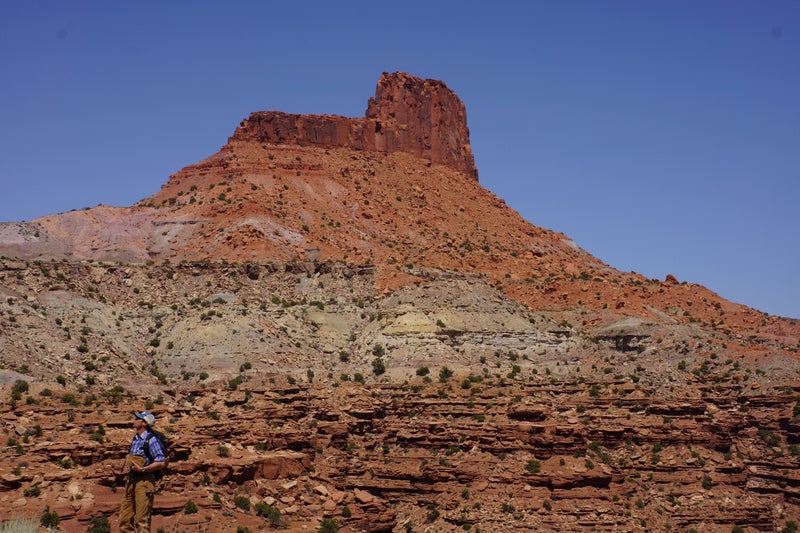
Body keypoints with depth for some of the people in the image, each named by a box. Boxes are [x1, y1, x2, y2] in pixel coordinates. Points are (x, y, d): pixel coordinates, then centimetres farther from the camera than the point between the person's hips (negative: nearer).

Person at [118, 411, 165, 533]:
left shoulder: (151, 440, -11)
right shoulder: (135, 439, 14)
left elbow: (161, 463, -15)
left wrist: (142, 469, -18)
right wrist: (129, 468, 11)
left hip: (143, 481, -8)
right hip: (131, 481, 8)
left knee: (141, 519, -6)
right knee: (124, 518, 9)